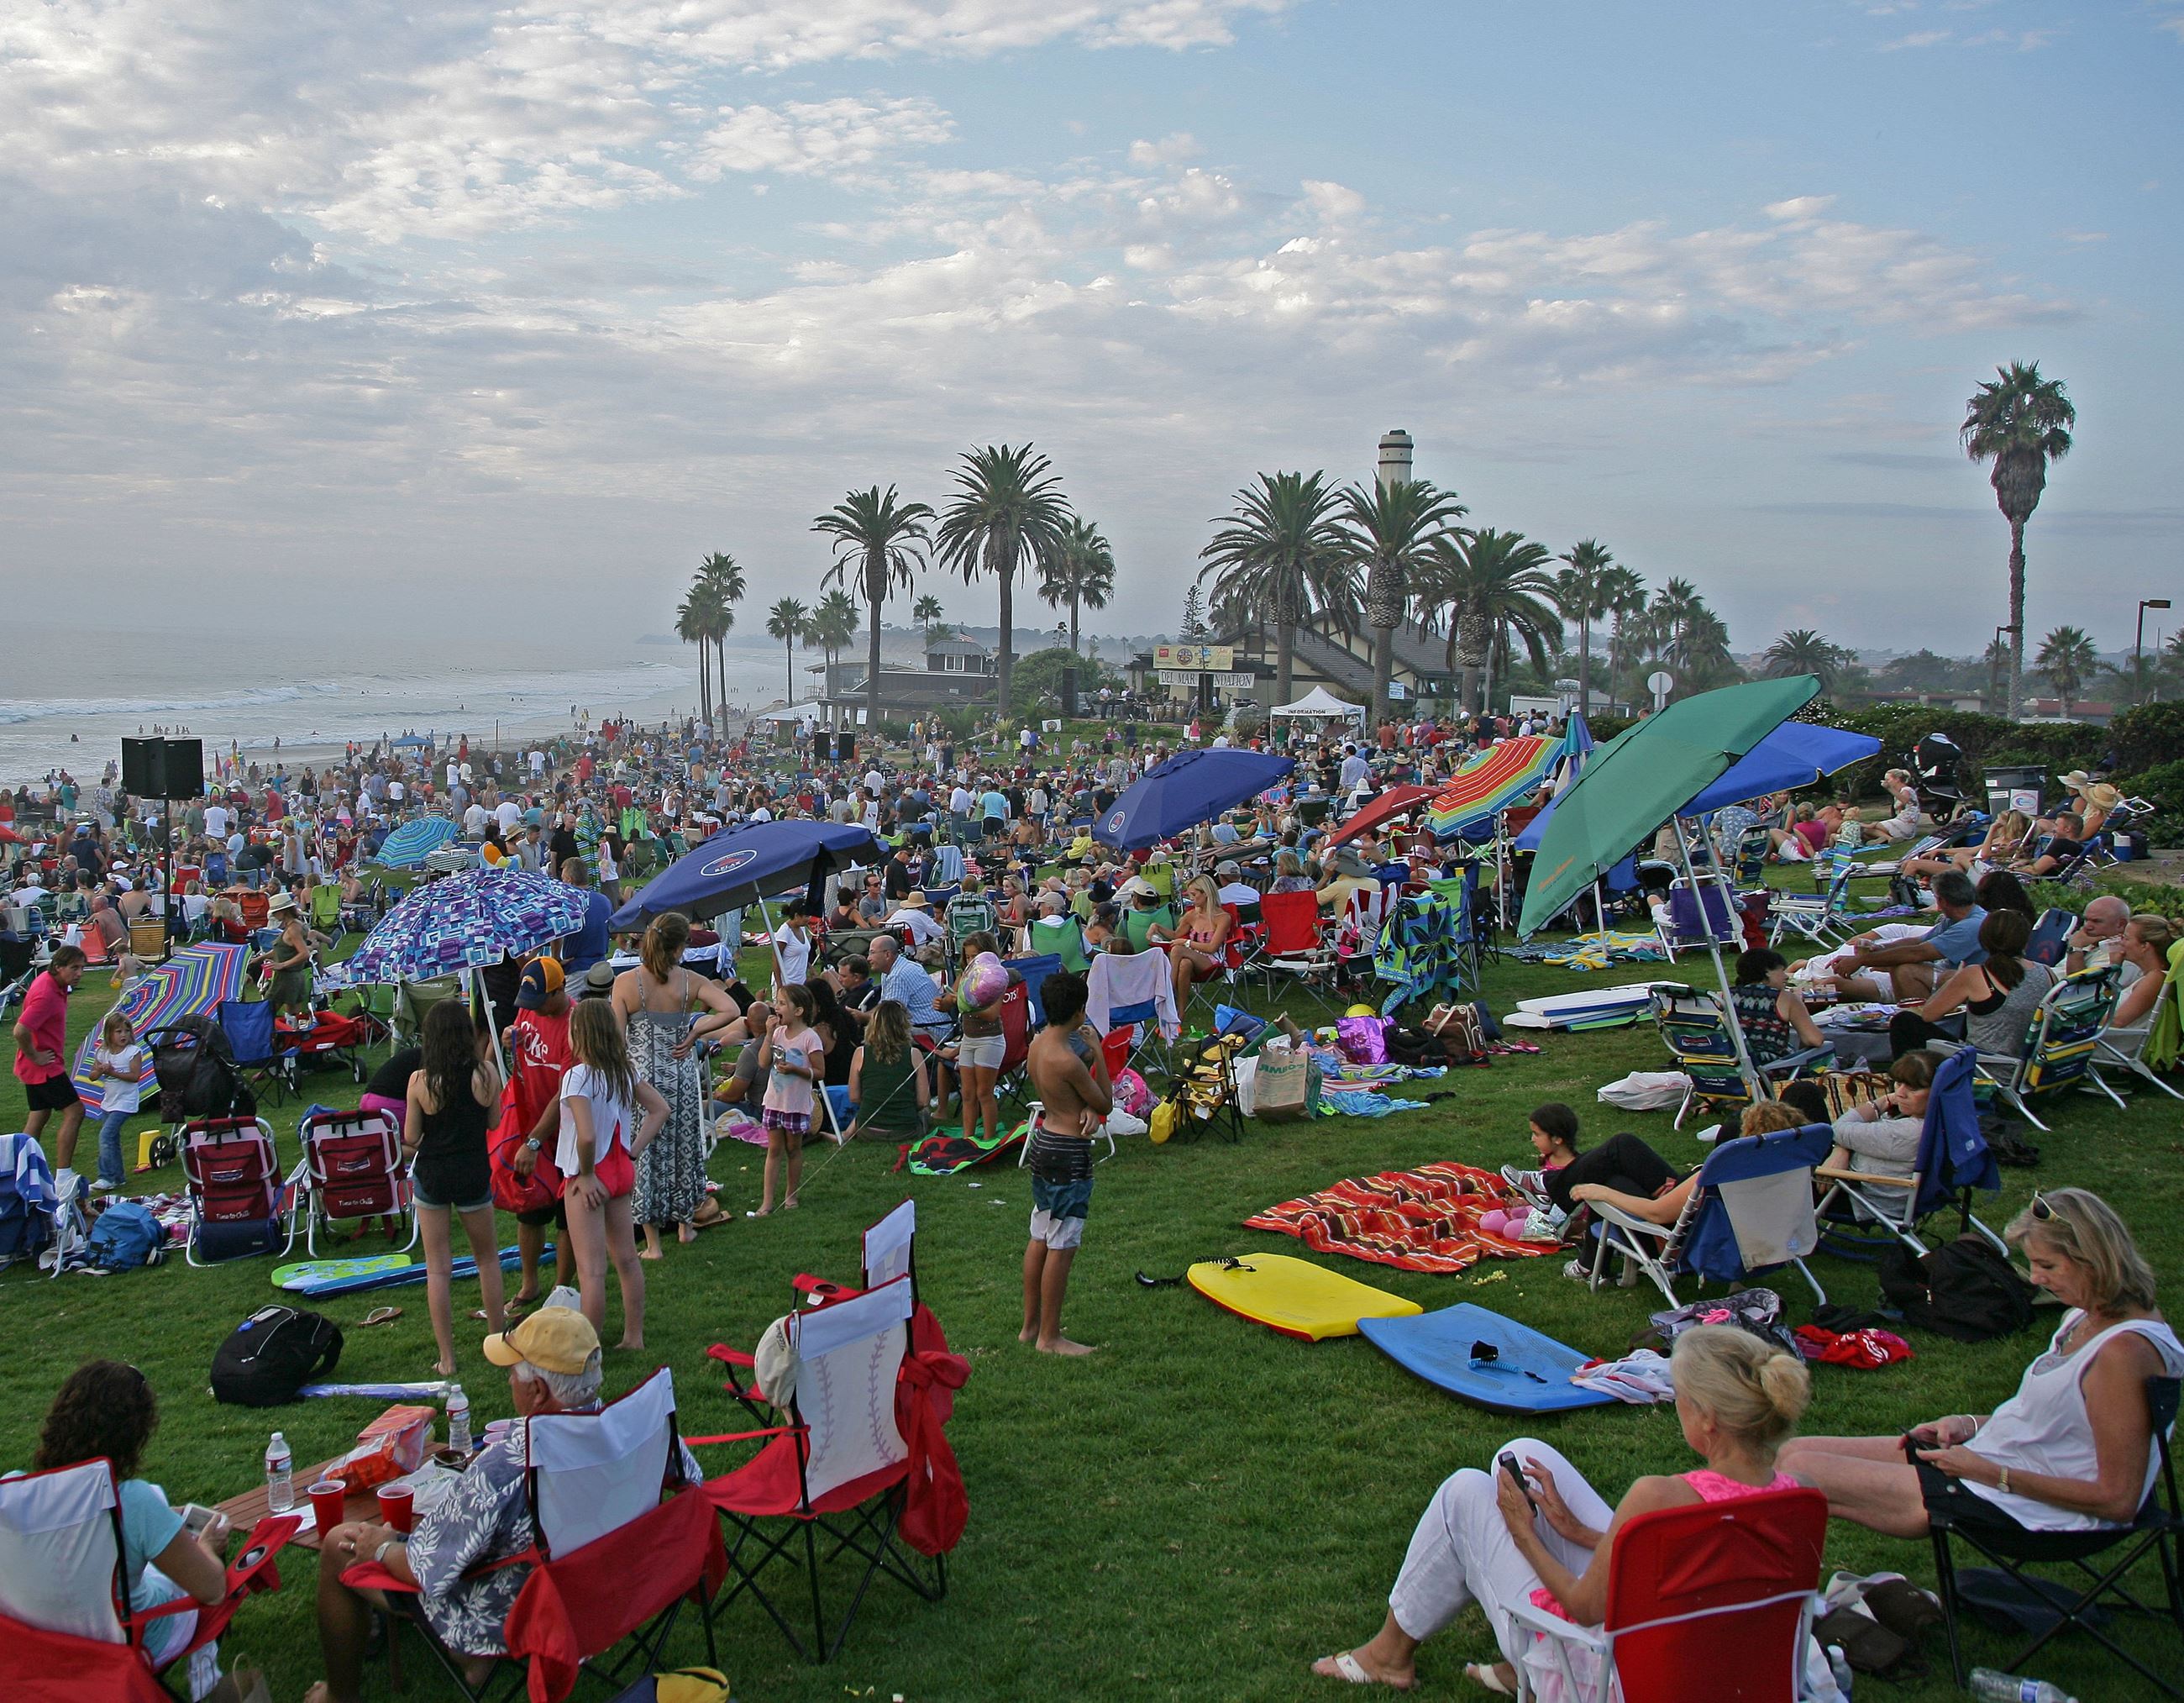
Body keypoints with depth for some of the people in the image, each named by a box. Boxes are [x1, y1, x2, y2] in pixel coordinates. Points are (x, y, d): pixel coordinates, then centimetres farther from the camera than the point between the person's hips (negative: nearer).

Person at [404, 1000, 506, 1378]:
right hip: (474, 1176, 1)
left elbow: (411, 1139, -4)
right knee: (487, 1256, 21)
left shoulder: (420, 1080, -11)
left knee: (438, 1268, 8)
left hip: (431, 1176, -1)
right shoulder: (485, 1073, -11)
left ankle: (447, 1359, 12)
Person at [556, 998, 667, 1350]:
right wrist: (635, 1150, 10)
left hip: (590, 1179, -8)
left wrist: (586, 1175, -14)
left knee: (591, 1269, -3)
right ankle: (634, 1337, 25)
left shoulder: (577, 1076, -21)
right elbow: (660, 1109, 11)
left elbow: (586, 1136, -30)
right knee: (626, 1258, 16)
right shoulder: (625, 1071, 2)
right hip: (621, 1173, 8)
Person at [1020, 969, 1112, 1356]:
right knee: (1062, 1247, 0)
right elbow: (1106, 1102, -10)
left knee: (1040, 1239, 18)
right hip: (1069, 1155, -10)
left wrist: (1086, 1108, -9)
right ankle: (1049, 1337, 9)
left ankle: (1031, 1325, 28)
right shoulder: (1068, 1060, -23)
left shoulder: (1038, 1044, 4)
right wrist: (1097, 1050, -6)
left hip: (1042, 1144, 10)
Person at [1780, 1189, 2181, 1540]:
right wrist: (1970, 1424, 3)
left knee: (1801, 1473, -12)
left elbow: (2118, 1500, -22)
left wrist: (1992, 1474, -19)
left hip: (2014, 1508, -10)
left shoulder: (2124, 1351, -23)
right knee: (1794, 1453, 4)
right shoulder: (2085, 1318, 6)